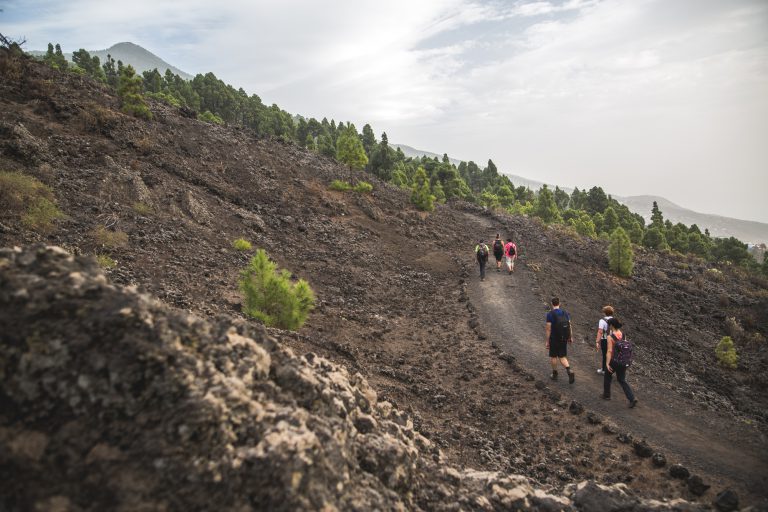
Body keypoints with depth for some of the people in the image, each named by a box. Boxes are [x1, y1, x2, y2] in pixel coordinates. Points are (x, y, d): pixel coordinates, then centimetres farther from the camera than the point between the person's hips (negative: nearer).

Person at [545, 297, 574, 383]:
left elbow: (548, 329, -12)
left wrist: (547, 341, -7)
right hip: (564, 339, 4)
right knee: (562, 357, 11)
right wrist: (571, 337, 12)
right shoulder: (565, 312, 2)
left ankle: (555, 374, 23)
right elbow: (569, 326, 3)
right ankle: (569, 372, -10)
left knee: (553, 356, 13)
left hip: (554, 339, -4)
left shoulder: (550, 314, -12)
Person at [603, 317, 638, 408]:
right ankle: (632, 398, -1)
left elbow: (609, 351, -24)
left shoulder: (610, 337, -19)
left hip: (614, 361, -5)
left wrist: (607, 364, -25)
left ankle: (607, 394, 35)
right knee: (622, 380, 14)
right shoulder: (622, 334, 1)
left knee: (607, 376, 22)